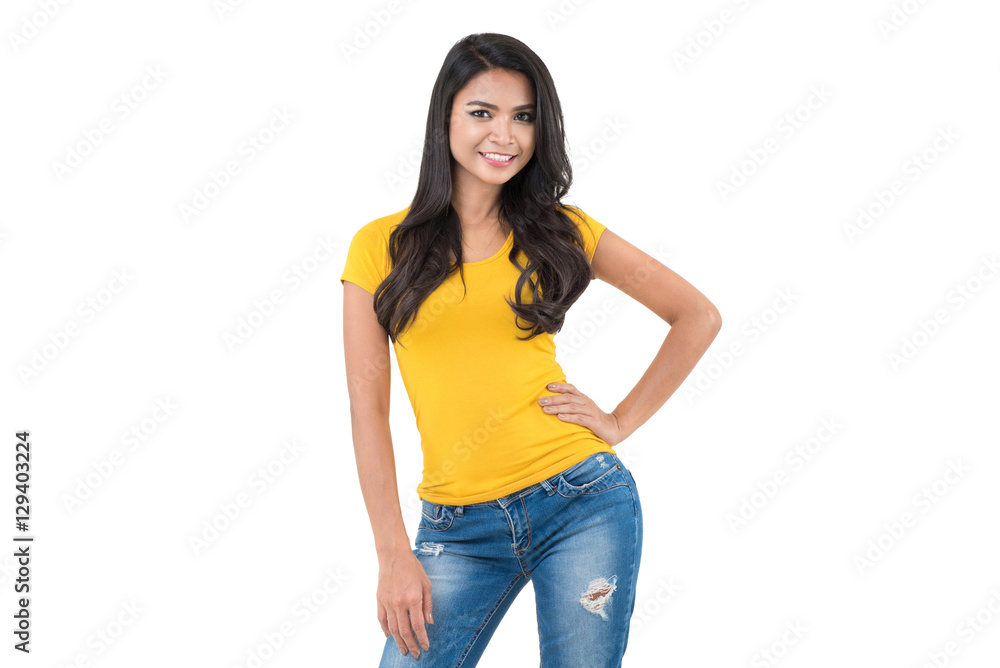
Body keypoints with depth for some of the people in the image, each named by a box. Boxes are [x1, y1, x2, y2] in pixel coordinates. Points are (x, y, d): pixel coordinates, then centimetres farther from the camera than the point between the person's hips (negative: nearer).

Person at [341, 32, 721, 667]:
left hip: (581, 501, 0)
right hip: (457, 529, 0)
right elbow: (369, 407, 0)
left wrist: (622, 421, 2)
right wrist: (394, 554, -4)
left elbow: (699, 316, 10)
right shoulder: (381, 246, 3)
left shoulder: (561, 231, 4)